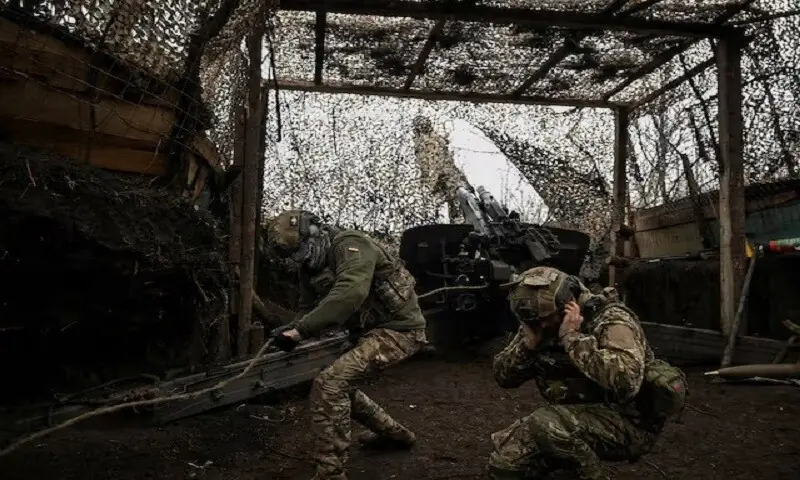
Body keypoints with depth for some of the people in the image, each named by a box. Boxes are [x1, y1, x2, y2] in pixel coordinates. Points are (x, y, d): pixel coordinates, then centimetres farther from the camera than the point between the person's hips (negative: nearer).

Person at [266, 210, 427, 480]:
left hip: (398, 328, -10)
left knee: (329, 384, -21)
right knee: (341, 385, 23)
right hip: (370, 331, 10)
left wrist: (300, 330, -39)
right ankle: (394, 434, 41)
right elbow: (309, 309, 9)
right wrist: (291, 329, -15)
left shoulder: (349, 245, -19)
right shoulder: (310, 268, 9)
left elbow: (351, 292, -38)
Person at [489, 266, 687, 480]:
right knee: (504, 463, -6)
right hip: (575, 415, 7)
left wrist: (572, 336, -32)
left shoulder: (610, 319, -21)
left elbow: (626, 381, -40)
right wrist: (528, 343, -18)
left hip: (626, 422, -6)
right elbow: (503, 377, 0)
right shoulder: (537, 325, -1)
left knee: (546, 423, -32)